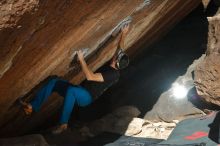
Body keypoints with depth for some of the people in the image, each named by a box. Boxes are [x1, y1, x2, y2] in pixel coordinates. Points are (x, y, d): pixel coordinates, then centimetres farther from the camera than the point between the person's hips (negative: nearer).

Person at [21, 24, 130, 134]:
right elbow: (120, 50, 30)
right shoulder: (112, 69, 13)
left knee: (71, 90, -43)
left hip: (87, 97, -10)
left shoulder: (113, 74, -16)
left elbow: (90, 77, -26)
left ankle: (63, 124, -34)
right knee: (54, 82, -4)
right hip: (81, 92, 10)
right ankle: (33, 106, -11)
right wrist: (123, 35, 31)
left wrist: (81, 60, -20)